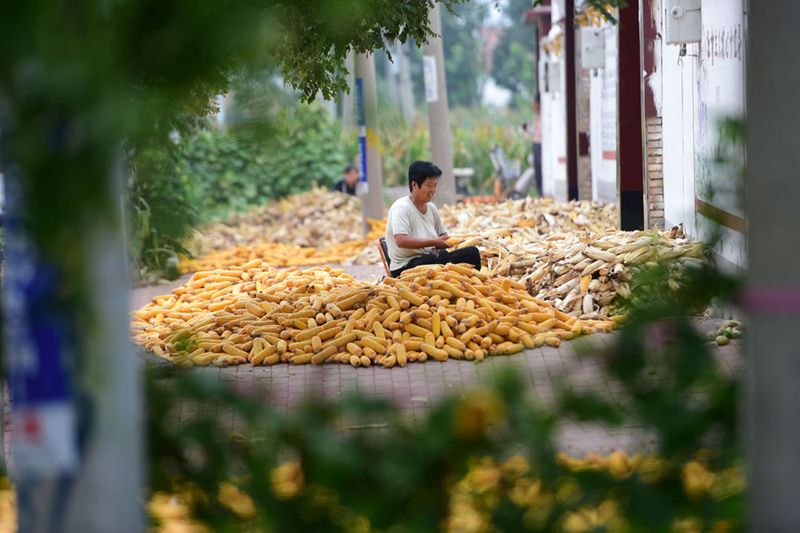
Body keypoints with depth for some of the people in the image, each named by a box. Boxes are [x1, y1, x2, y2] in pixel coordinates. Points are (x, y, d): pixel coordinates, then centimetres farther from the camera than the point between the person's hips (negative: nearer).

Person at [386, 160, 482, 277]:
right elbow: (401, 241, -25)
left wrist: (444, 241, 0)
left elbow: (443, 235, 25)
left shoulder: (431, 208, 14)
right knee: (430, 259, -40)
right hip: (405, 266, -7)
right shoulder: (401, 208, -11)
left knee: (471, 252, -13)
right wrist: (433, 242, -22)